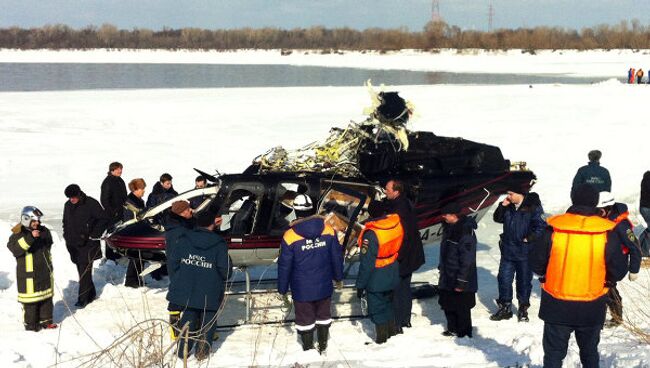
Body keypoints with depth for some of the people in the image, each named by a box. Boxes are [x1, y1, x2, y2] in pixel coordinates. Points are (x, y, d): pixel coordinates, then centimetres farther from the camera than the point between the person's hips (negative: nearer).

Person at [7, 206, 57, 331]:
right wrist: (30, 237, -39)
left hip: (44, 271, 6)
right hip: (28, 273, -6)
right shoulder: (18, 234, -12)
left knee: (47, 296, 14)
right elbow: (15, 249, -31)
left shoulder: (43, 231, 6)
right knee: (31, 299, 0)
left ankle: (45, 319, 27)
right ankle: (30, 323, 14)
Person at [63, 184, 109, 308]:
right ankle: (91, 293, 24)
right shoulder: (68, 205, 10)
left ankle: (83, 298, -6)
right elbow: (65, 222, 24)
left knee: (84, 271, -10)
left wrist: (94, 235, -11)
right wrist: (67, 237, 15)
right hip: (74, 244, 6)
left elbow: (104, 219, -8)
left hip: (87, 243, -6)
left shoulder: (91, 204, -10)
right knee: (81, 270, 11)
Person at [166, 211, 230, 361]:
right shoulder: (219, 244, -8)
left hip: (187, 289, 3)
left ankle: (183, 349, 16)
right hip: (210, 292, -3)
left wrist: (177, 279, 15)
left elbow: (173, 261, 0)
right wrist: (224, 278, 11)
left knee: (188, 317, 17)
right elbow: (225, 269, -12)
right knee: (208, 319, 13)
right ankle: (202, 351, 11)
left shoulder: (184, 239, 0)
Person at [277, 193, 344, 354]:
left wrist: (282, 289, 1)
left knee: (305, 319, 14)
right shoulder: (328, 230, -11)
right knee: (323, 316, 22)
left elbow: (284, 266, -12)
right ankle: (323, 347, 36)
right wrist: (338, 277, 16)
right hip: (324, 287, 3)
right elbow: (337, 256, 0)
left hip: (302, 290, -3)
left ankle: (308, 350, 27)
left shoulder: (290, 236, -19)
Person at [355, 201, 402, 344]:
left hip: (376, 280, -6)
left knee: (377, 308, 10)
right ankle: (392, 331, 40)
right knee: (388, 303, 25)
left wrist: (360, 285, -13)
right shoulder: (396, 223, -12)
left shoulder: (371, 234, -28)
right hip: (392, 277, 6)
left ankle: (381, 339, 20)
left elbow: (366, 263, -22)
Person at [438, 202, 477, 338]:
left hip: (460, 281, -9)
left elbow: (467, 260, -24)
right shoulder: (450, 228, 6)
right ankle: (453, 328, 36)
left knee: (461, 308, 4)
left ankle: (463, 332, 19)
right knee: (447, 304, 19)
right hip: (448, 278, 9)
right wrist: (442, 268, 24)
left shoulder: (466, 232, -23)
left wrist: (461, 282, -23)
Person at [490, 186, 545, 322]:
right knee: (504, 280, 8)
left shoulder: (533, 207, -14)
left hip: (525, 253, -5)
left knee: (524, 281, 9)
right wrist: (502, 206, -3)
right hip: (508, 251, 5)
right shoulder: (509, 207, 3)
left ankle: (523, 309, 23)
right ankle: (504, 308, 19)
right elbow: (497, 219, 13)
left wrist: (529, 239, -14)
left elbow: (541, 226, -14)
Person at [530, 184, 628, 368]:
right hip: (592, 309, 1)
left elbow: (536, 264, -5)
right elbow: (618, 272, -6)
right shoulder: (607, 233, -13)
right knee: (589, 351, 22)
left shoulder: (553, 229, -14)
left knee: (554, 352, 13)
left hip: (557, 306, -1)